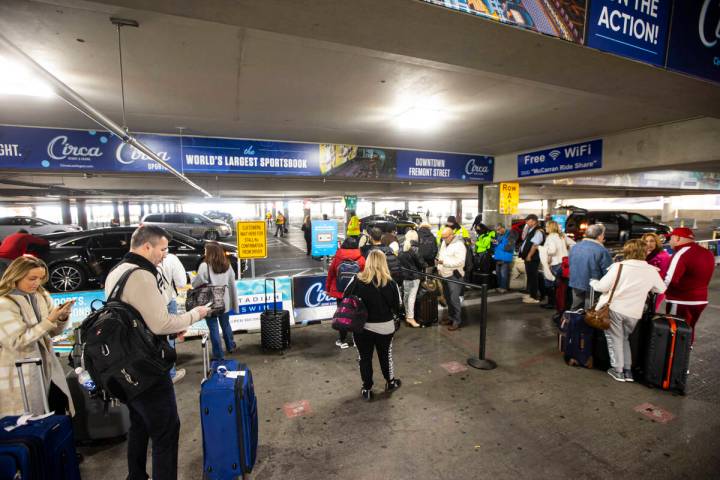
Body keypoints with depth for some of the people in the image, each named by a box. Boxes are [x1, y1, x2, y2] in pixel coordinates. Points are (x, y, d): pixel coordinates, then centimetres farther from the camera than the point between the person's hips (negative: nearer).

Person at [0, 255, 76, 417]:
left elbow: (53, 332, 8)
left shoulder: (42, 296, 2)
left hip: (47, 365, 6)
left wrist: (62, 318, -12)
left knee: (59, 407, 12)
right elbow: (17, 342, -21)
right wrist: (49, 320, -28)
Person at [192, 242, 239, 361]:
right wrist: (235, 303, 10)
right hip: (225, 302, 5)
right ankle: (231, 346, 39)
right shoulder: (227, 265, 0)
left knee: (214, 329, 7)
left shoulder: (205, 266, -16)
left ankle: (218, 355, 16)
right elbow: (232, 285, 3)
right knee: (226, 325, 23)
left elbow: (195, 284, -11)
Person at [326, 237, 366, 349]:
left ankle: (342, 340, 20)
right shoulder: (361, 259, -11)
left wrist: (328, 288, 12)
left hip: (340, 291, 0)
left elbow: (330, 274, -2)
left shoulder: (337, 258, -10)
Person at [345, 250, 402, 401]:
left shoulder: (357, 280, -14)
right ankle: (390, 382, 42)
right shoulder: (390, 283, -14)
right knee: (385, 355, 22)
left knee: (365, 357, 17)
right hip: (384, 327, 1)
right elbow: (398, 305, -4)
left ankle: (366, 389, 29)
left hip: (362, 326, 0)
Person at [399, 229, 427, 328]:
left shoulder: (402, 247, 2)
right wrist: (425, 265, 7)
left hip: (404, 275, 7)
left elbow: (400, 261, 7)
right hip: (414, 275, -7)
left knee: (406, 295, 15)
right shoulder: (414, 249, -17)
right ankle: (410, 317, -3)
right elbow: (420, 262, -11)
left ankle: (407, 314, 28)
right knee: (412, 296, -4)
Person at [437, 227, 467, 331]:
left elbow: (460, 262, -25)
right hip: (445, 275, 8)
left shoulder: (459, 245, -18)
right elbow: (440, 255, 19)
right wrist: (439, 268, 10)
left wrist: (444, 262, -28)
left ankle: (457, 321, 9)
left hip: (454, 276, -8)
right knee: (448, 298, 16)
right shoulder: (444, 243, 9)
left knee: (454, 299, -5)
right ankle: (451, 317, 30)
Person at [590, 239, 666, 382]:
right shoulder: (652, 271, 0)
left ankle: (618, 370, 18)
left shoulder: (618, 266, -12)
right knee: (625, 338, 23)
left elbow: (602, 287, -12)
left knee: (615, 340, 11)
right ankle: (627, 370, 25)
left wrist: (593, 282, 9)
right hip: (634, 312, 4)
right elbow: (661, 289, 16)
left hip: (614, 308, -4)